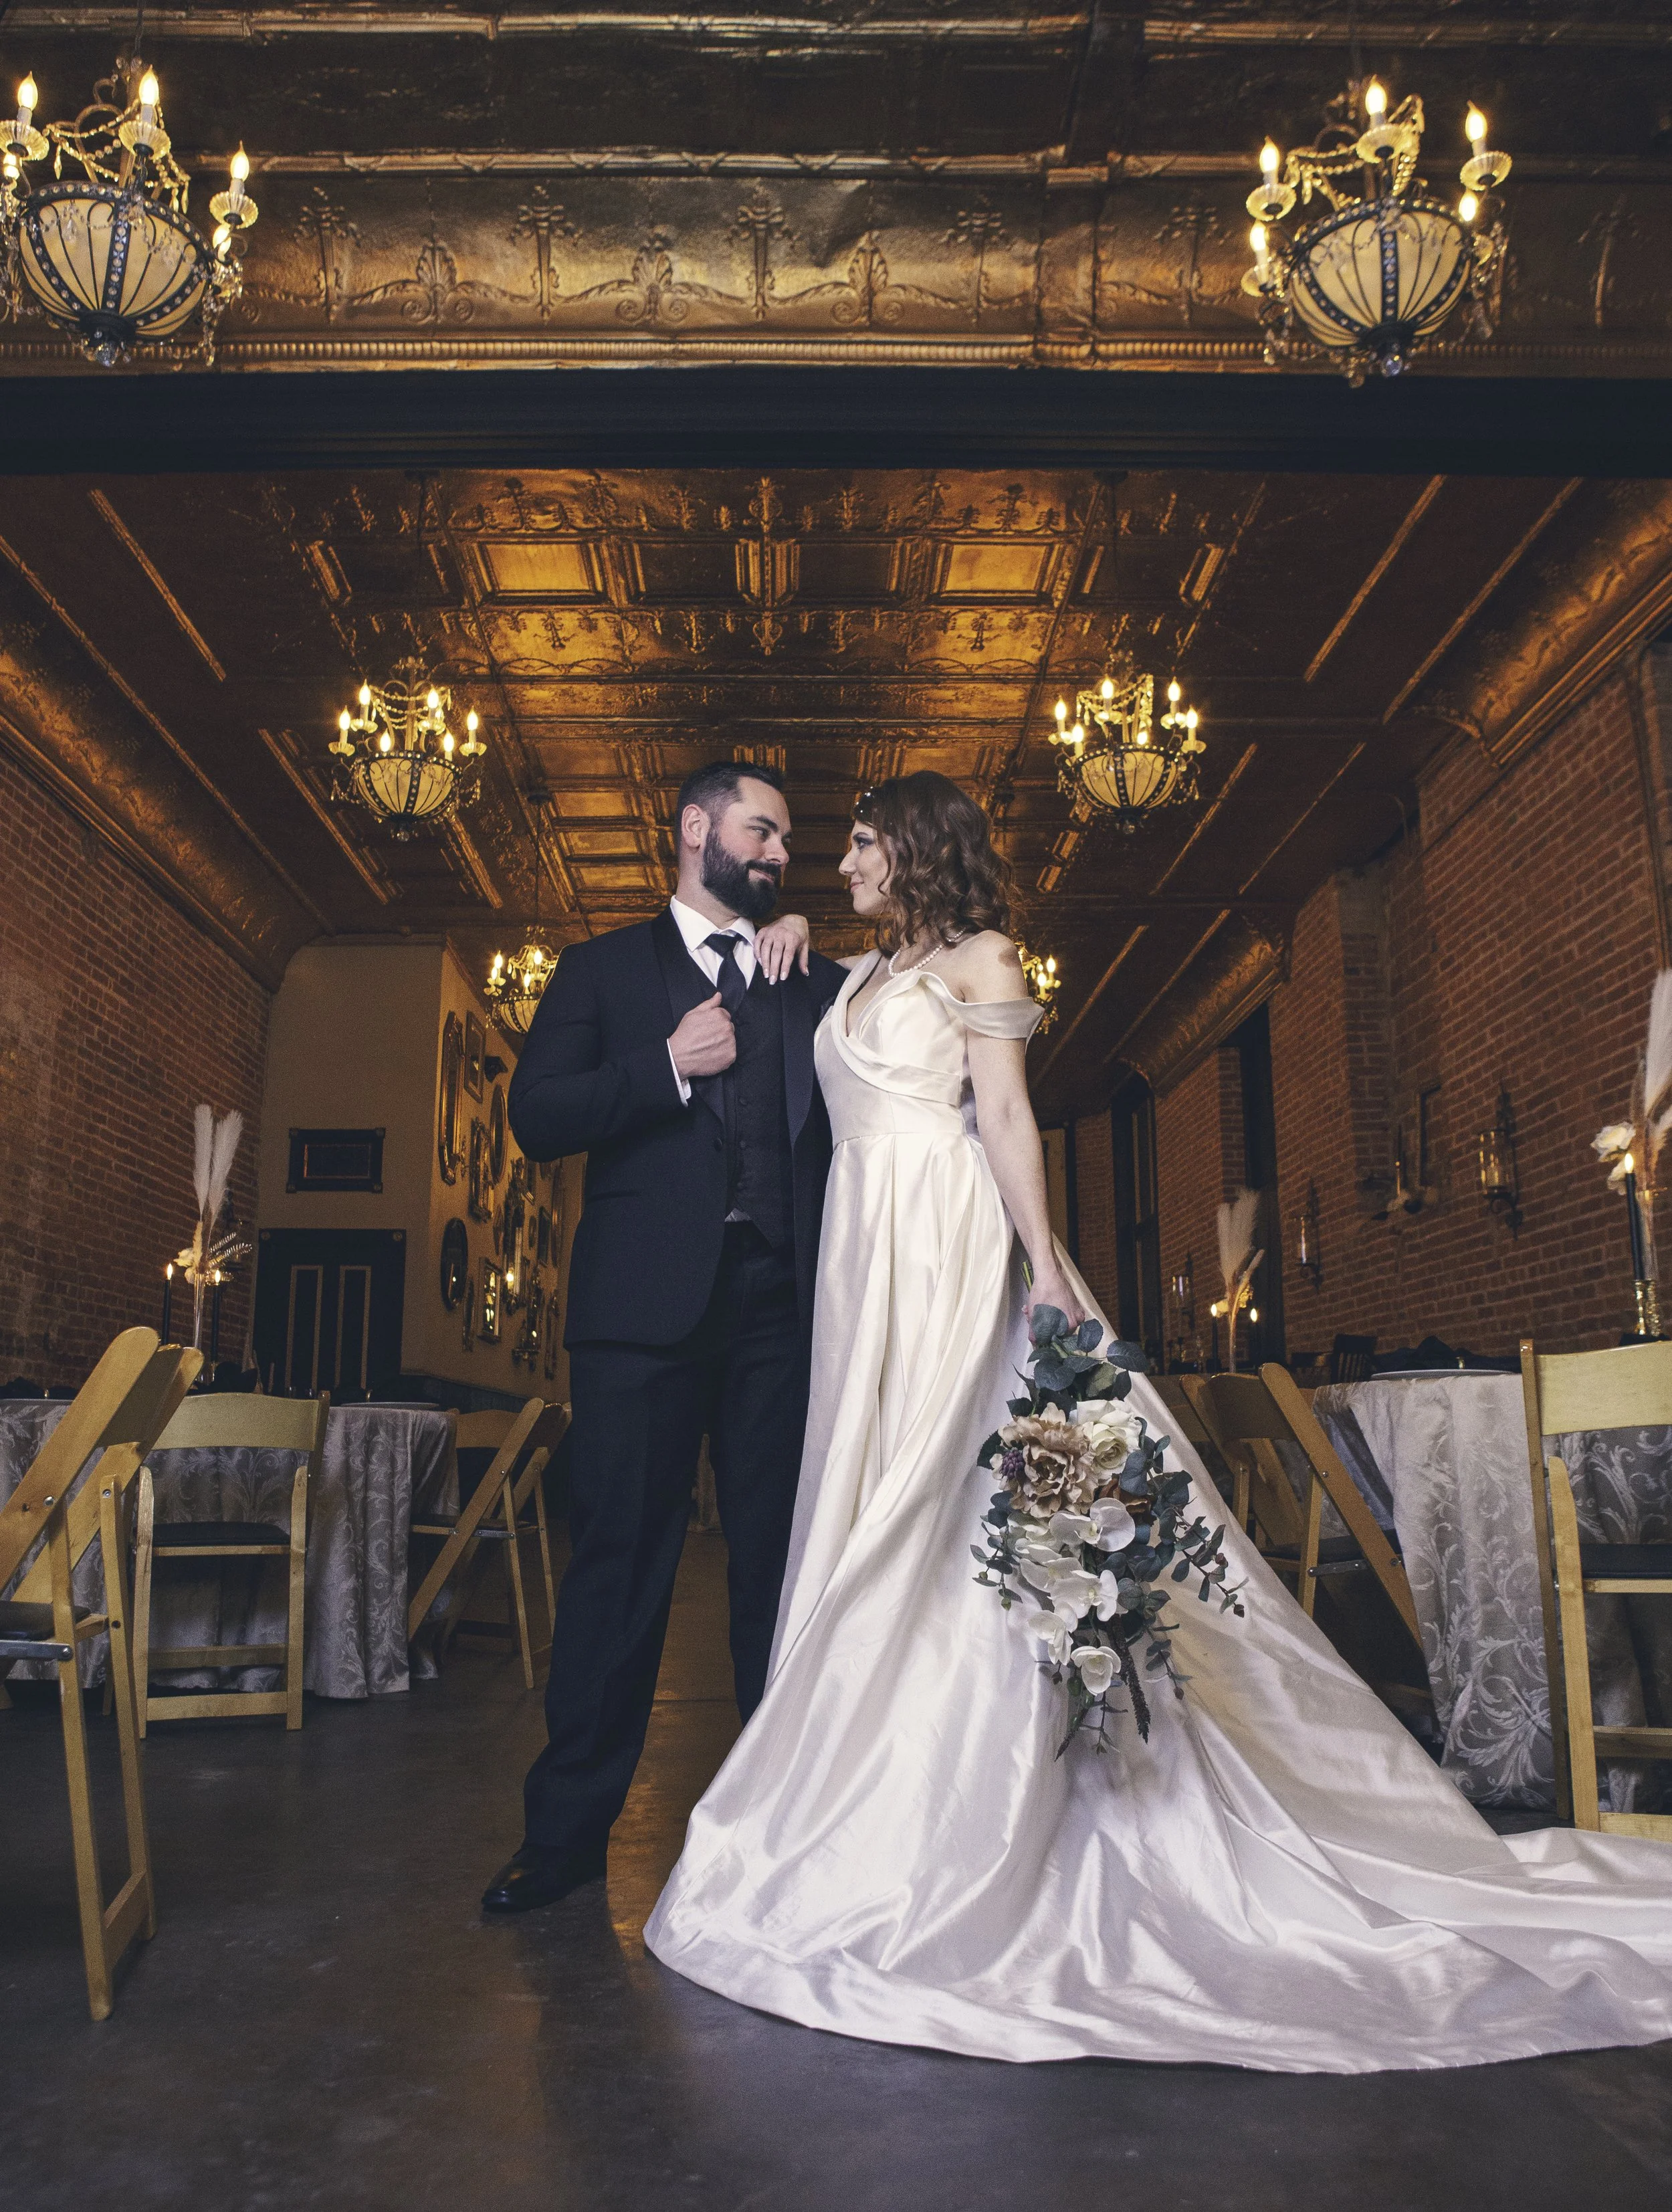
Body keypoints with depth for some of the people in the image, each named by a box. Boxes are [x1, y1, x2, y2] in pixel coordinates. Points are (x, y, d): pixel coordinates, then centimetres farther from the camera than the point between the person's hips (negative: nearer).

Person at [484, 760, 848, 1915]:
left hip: (781, 1305, 2)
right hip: (647, 1301, -2)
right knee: (620, 1557, 0)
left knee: (779, 1559, 7)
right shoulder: (605, 969, 11)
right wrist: (669, 1065, -10)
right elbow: (537, 1116, 0)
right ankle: (569, 1828, 12)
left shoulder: (817, 984, 19)